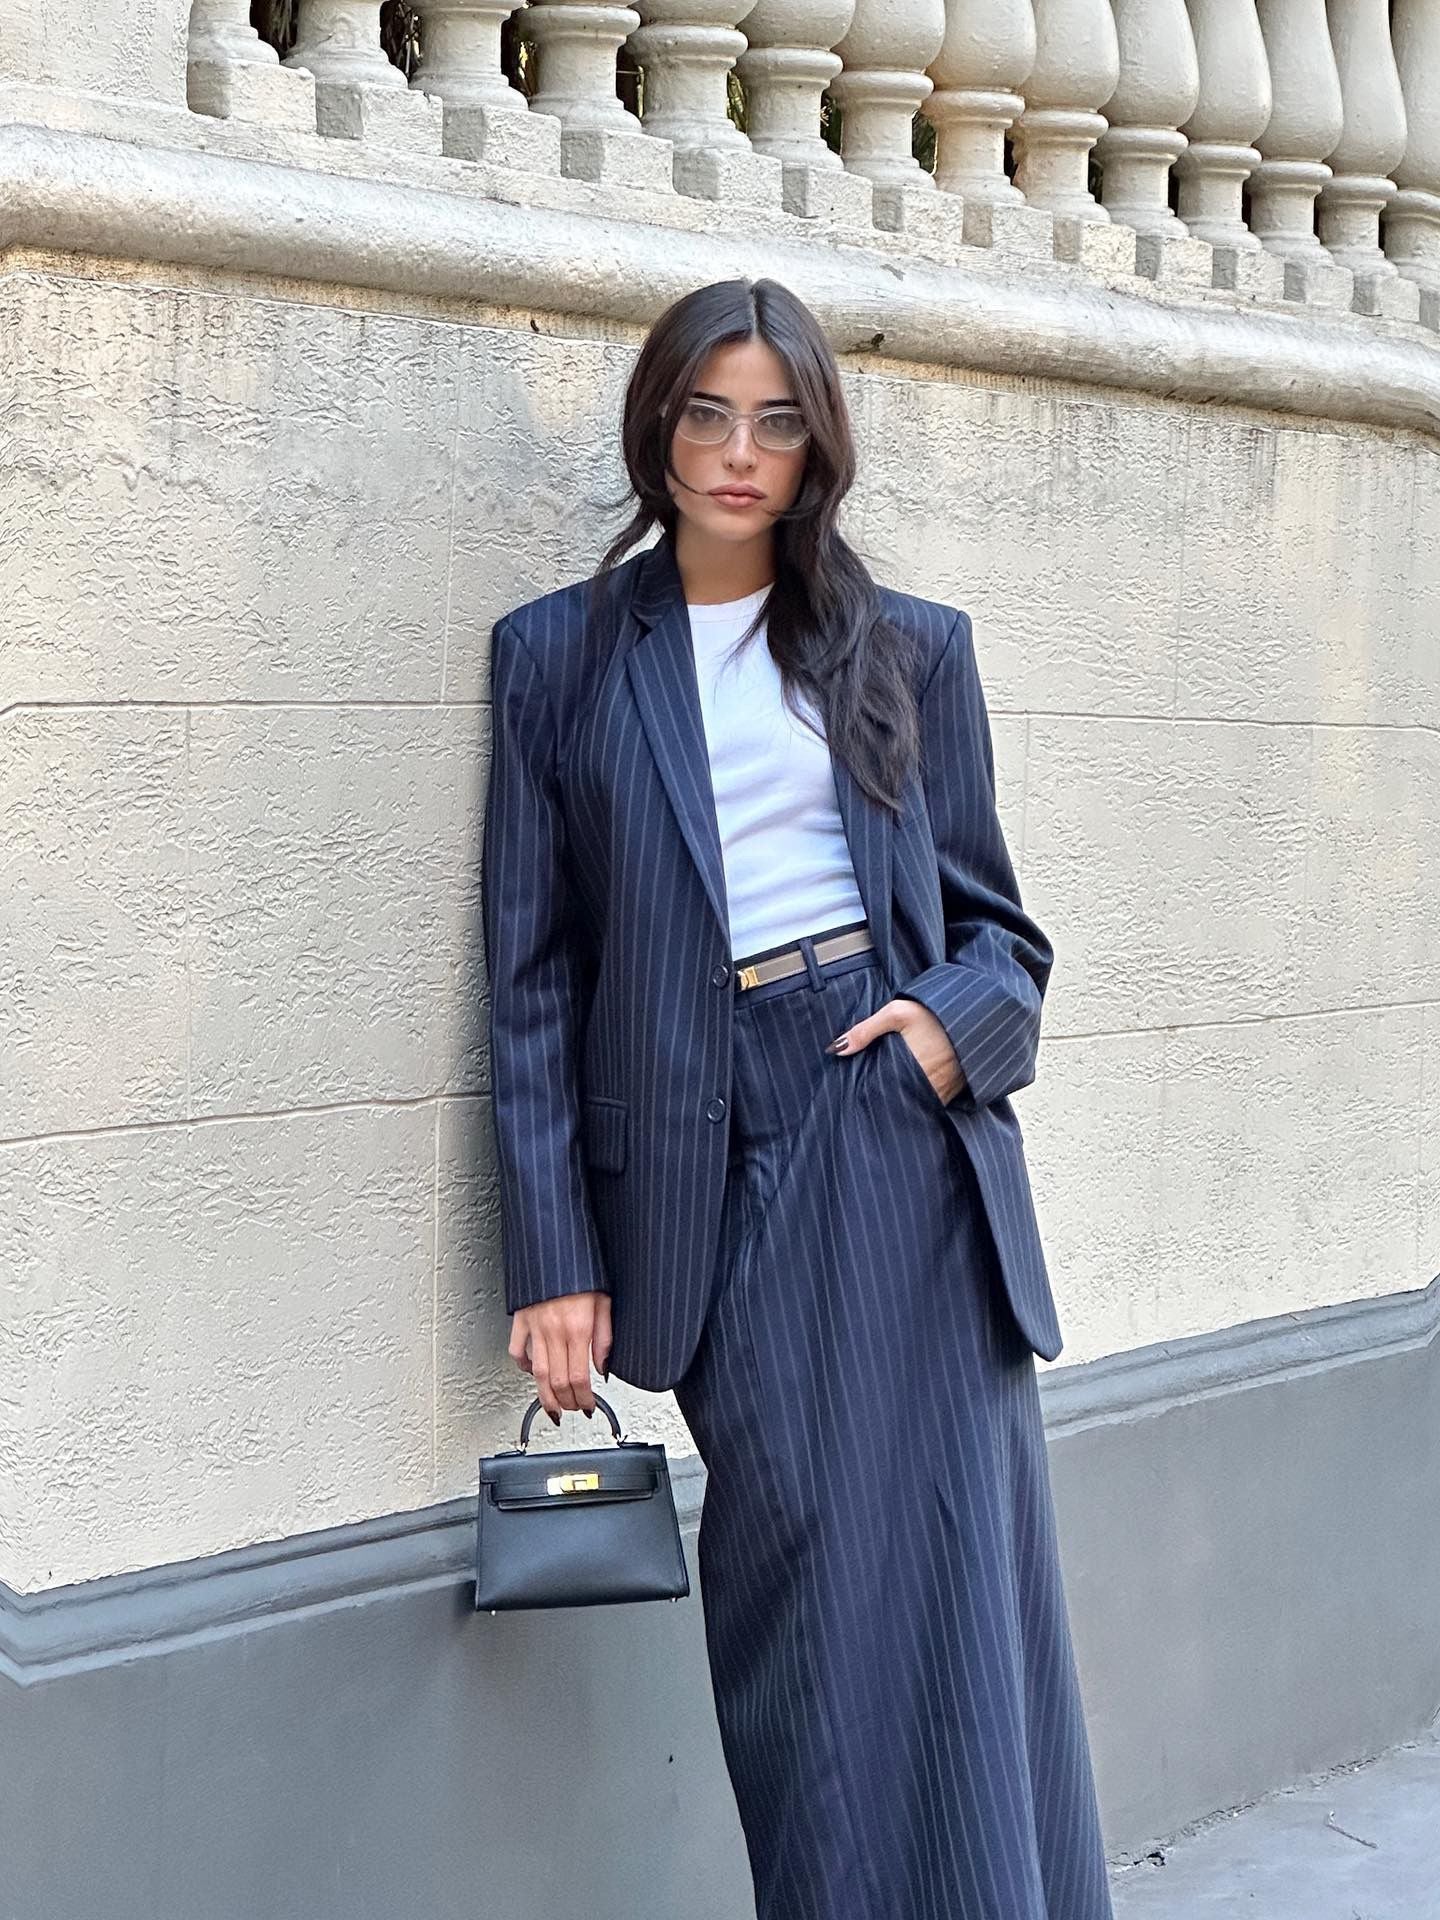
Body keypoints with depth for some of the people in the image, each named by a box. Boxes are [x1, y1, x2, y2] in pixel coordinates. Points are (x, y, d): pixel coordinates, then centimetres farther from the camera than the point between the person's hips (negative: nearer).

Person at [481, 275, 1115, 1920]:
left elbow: (993, 914, 16)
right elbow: (532, 976, 5)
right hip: (717, 1154, -1)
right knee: (798, 1574, -1)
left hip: (908, 1123, 1)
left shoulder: (911, 649, 12)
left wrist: (965, 1019, -8)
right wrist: (554, 1257, -1)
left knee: (948, 1572, -3)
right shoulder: (558, 653, 8)